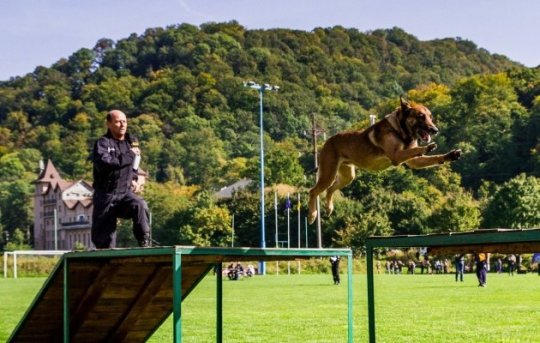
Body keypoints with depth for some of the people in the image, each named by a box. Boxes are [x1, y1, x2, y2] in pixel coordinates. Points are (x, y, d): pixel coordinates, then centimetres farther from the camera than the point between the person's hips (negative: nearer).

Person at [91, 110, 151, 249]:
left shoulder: (131, 142, 11)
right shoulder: (102, 143, -6)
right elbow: (103, 163, -28)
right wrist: (129, 155, -22)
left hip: (125, 193, 3)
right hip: (105, 195, -3)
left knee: (140, 205, -29)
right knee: (103, 239, -1)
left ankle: (145, 242, -26)